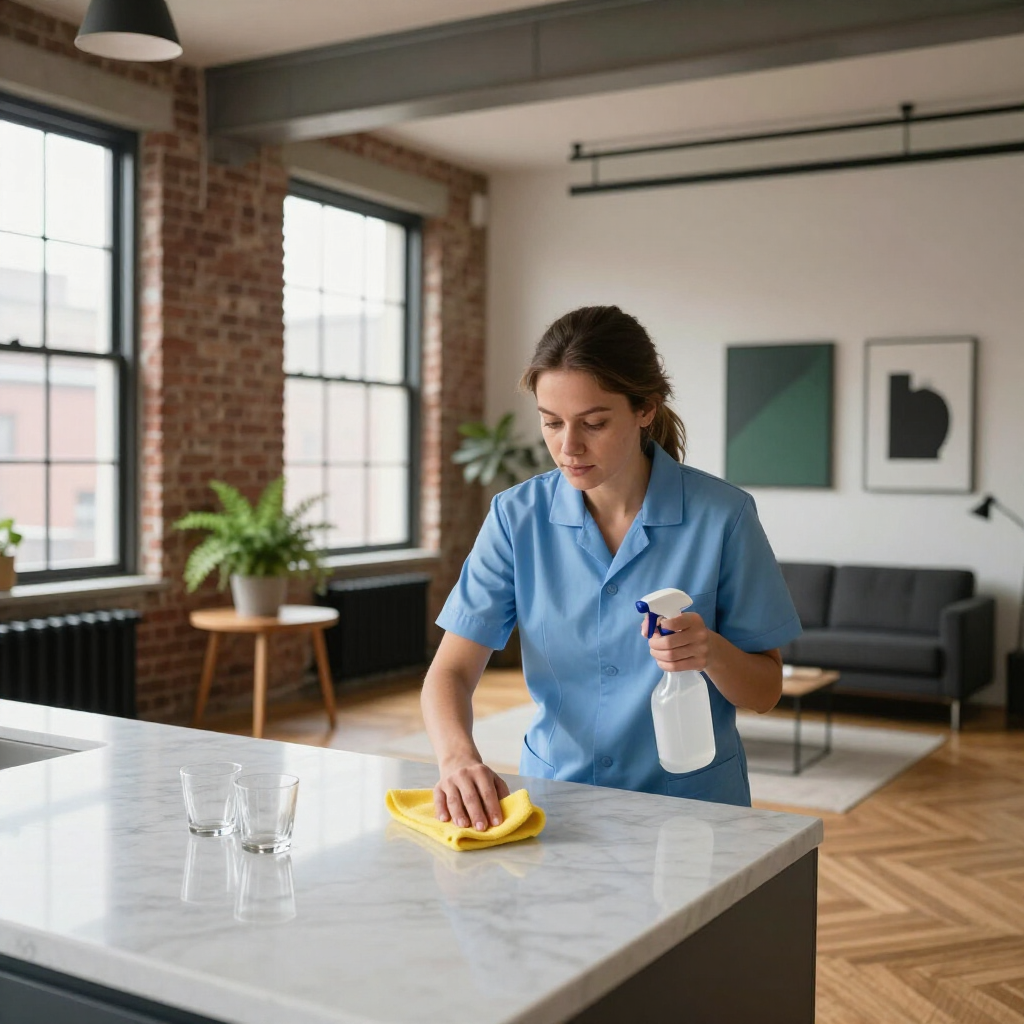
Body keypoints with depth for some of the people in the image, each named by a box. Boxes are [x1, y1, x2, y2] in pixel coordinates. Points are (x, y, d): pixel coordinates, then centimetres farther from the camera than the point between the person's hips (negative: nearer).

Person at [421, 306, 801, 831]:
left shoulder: (722, 515, -5)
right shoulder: (517, 516, 2)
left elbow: (765, 691, 3)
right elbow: (451, 669, -2)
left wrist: (713, 652, -19)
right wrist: (458, 757, -22)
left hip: (688, 803, -1)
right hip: (555, 796, 2)